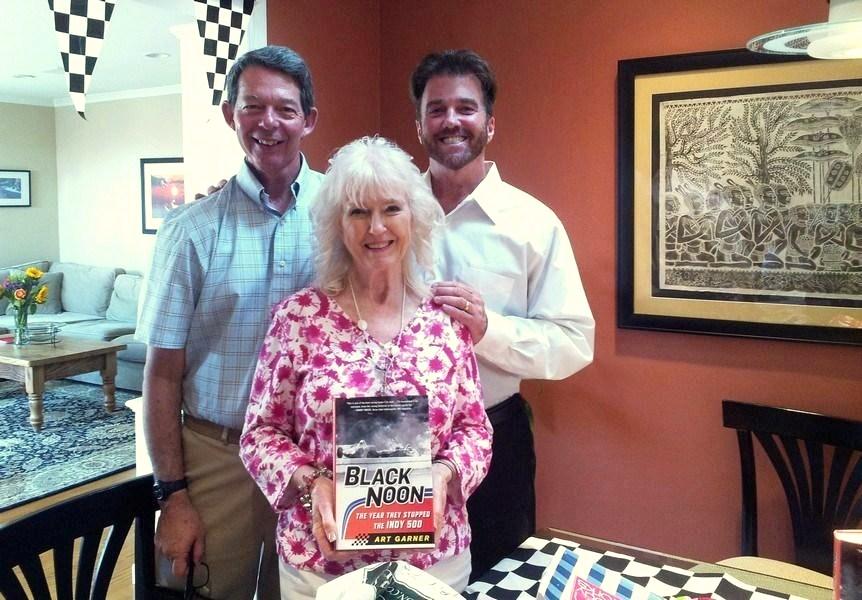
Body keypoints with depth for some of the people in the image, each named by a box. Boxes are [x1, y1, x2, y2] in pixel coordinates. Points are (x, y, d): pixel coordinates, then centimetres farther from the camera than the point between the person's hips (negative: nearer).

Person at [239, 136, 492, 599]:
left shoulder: (445, 317, -3)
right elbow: (261, 432, -3)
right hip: (320, 558, -1)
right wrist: (310, 483, -18)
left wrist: (442, 474, -14)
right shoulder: (298, 316, -8)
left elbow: (474, 427, 3)